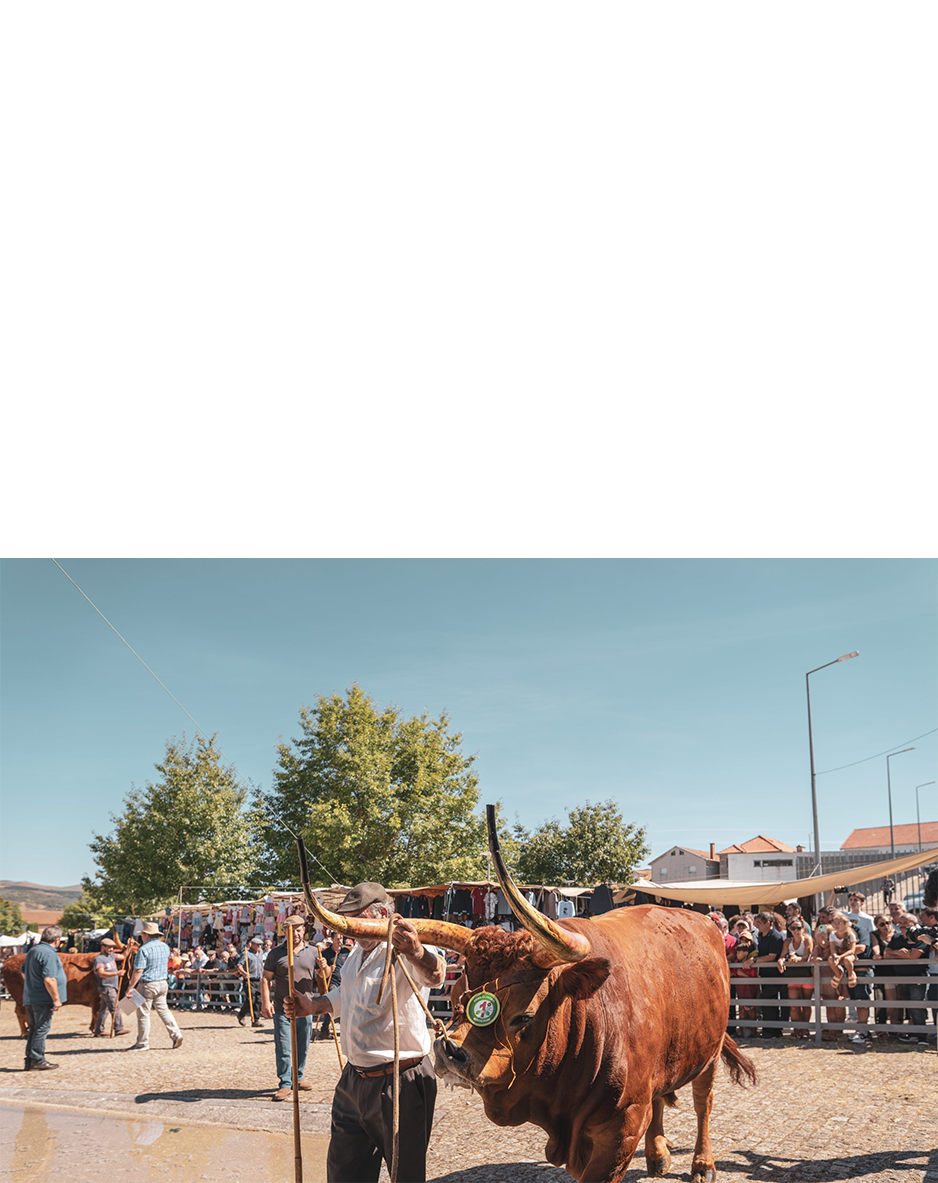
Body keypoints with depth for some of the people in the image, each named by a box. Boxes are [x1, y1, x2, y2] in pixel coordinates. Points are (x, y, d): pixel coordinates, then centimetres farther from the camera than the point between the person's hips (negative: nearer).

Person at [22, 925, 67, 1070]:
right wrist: (56, 999, -18)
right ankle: (37, 1060, 3)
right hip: (43, 999, -9)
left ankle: (30, 1060, 19)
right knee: (42, 1029, -1)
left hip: (29, 998, 9)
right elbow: (49, 979, -24)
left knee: (34, 1028, 15)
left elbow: (24, 972, 23)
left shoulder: (32, 950, 12)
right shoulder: (49, 954, -18)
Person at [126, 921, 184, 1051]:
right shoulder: (165, 947, 9)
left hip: (147, 984, -7)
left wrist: (130, 987, -15)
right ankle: (176, 1034, 7)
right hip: (163, 983, 7)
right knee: (163, 1009, 16)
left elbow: (138, 971, -18)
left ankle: (142, 1044, 9)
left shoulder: (144, 949, -15)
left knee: (143, 1013, 3)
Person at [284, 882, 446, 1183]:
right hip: (354, 1079, 9)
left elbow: (434, 974, -45)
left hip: (399, 1084, -9)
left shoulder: (403, 953, -21)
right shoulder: (357, 952, 9)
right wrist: (313, 1006, 15)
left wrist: (416, 952, -67)